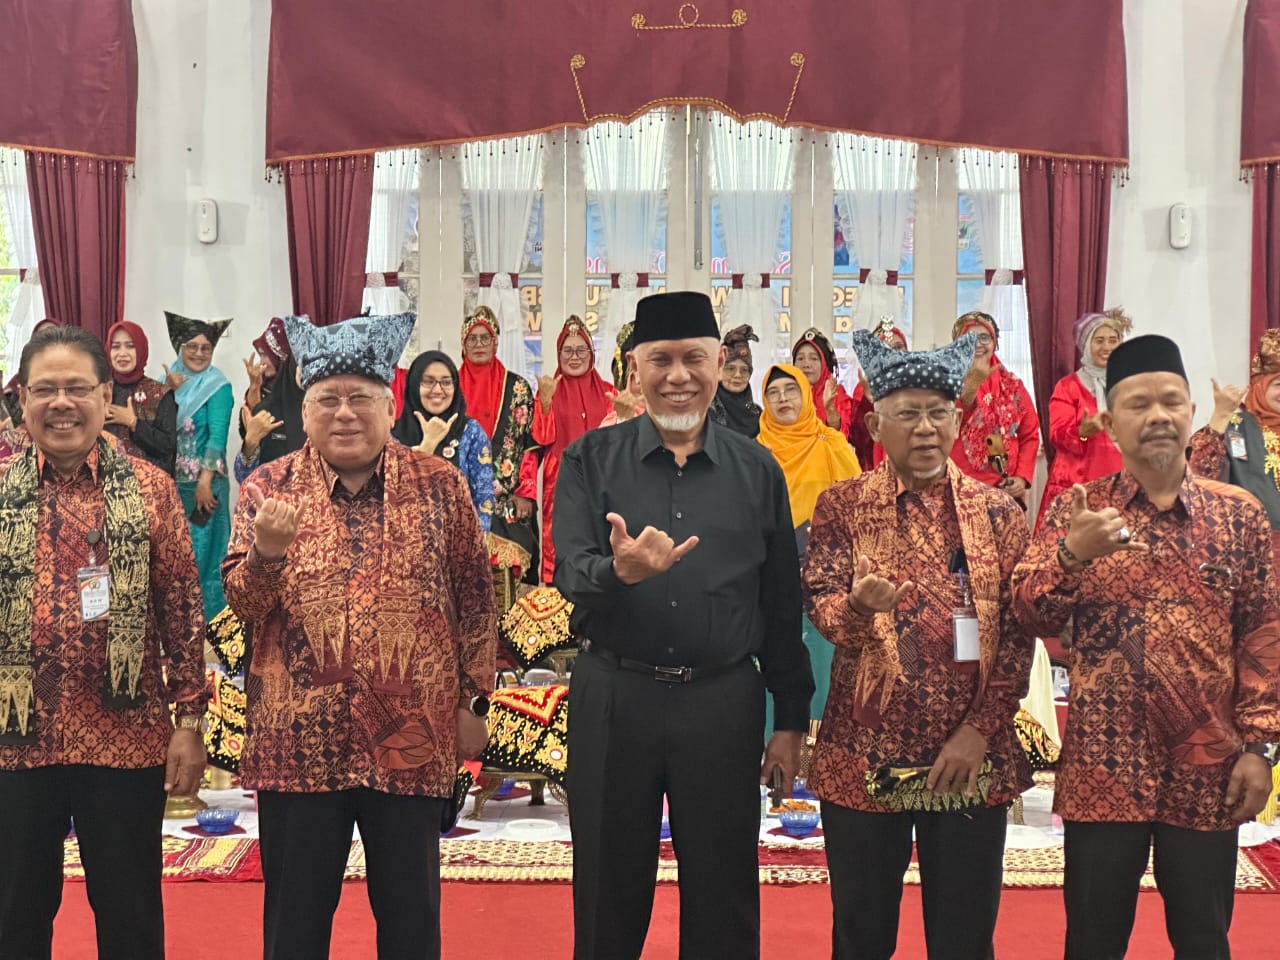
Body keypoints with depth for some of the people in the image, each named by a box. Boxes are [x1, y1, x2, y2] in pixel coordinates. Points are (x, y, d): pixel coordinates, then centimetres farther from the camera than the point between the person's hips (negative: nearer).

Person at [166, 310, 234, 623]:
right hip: (169, 480, 5)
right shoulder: (169, 380, 9)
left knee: (203, 550, 0)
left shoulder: (218, 386, -6)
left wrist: (205, 482, -18)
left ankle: (209, 619, 9)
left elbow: (217, 436, -13)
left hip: (203, 482, -5)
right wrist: (169, 392, -14)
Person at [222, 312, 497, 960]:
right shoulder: (270, 487, 3)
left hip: (413, 740, 0)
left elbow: (474, 598, 6)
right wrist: (268, 550, -22)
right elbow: (241, 603, -2)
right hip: (298, 738, 0)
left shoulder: (440, 485, 2)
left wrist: (475, 700, 5)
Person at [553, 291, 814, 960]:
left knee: (724, 904, 10)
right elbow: (569, 573, -10)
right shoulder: (590, 461, 2)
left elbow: (782, 603, 7)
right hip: (613, 698, 0)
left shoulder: (757, 470, 5)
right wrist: (618, 572, -32)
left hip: (725, 703, 1)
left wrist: (791, 719, 7)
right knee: (608, 898, 12)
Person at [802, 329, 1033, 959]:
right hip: (864, 758, -1)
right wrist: (859, 603, -31)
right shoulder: (842, 507, 2)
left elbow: (1018, 632, 1)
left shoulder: (998, 513, 4)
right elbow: (820, 604, -8)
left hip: (971, 759, 1)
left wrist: (980, 729, -7)